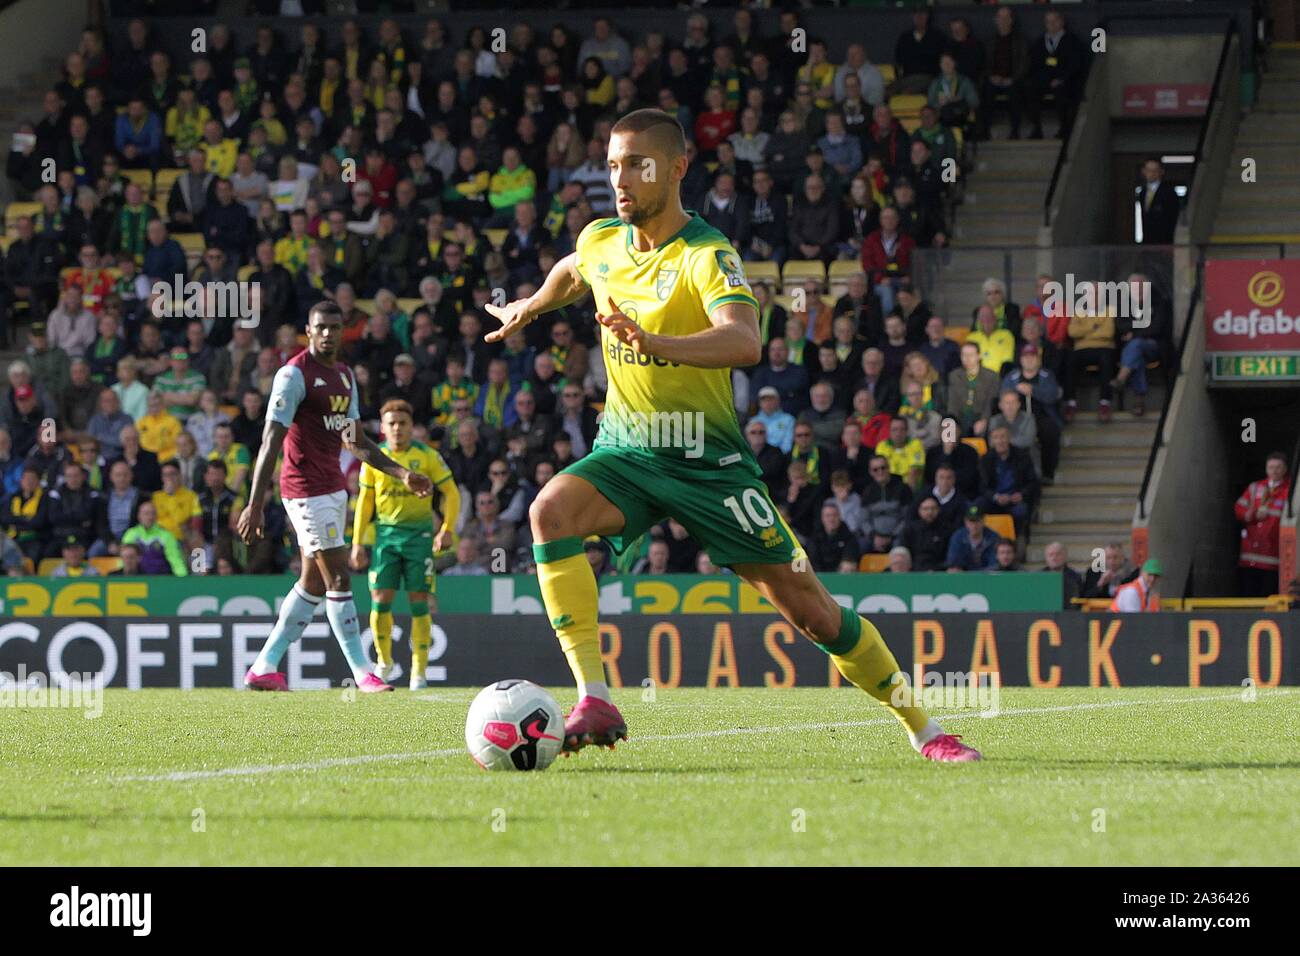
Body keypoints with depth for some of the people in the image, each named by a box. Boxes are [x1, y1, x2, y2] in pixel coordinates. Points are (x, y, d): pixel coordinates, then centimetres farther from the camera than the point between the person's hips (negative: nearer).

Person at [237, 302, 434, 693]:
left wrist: (403, 474, 15)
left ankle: (264, 667, 15)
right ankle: (363, 674, -7)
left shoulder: (344, 375, 14)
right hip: (306, 488, -9)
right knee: (338, 577, -10)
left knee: (314, 583, 9)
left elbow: (355, 440, 23)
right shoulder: (295, 374, -12)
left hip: (334, 487, 9)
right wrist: (255, 504, -22)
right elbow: (271, 442, -16)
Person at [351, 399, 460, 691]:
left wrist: (447, 529, -10)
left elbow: (451, 493, 2)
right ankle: (384, 660, 16)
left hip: (419, 533, -2)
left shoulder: (427, 456, -1)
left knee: (419, 602, -4)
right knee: (380, 599, -6)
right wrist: (357, 543, 7)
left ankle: (419, 671, 1)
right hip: (386, 533, 2)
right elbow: (365, 502, 11)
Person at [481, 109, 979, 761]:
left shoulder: (706, 256, -17)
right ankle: (594, 703, -32)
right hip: (623, 453, 4)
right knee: (551, 511, -29)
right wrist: (529, 306, 46)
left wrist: (655, 343, -53)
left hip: (707, 458, -4)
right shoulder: (599, 242, 2)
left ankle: (921, 727, 15)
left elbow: (744, 341, -38)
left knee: (806, 606, -5)